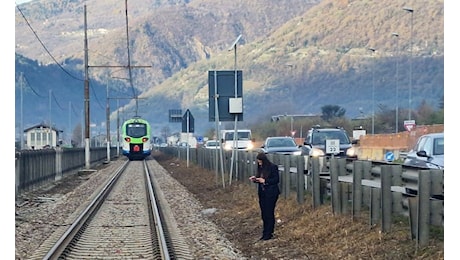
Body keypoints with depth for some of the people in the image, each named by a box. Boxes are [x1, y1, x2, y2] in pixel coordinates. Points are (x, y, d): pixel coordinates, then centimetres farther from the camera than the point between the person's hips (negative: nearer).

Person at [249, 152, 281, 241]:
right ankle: (265, 232, 16)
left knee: (269, 213, -4)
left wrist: (265, 181, -20)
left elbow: (276, 180, -12)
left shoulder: (273, 167, -11)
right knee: (264, 213, 9)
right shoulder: (260, 168, 9)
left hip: (271, 193, -7)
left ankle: (269, 234, 2)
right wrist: (255, 179, -3)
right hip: (262, 193, 7)